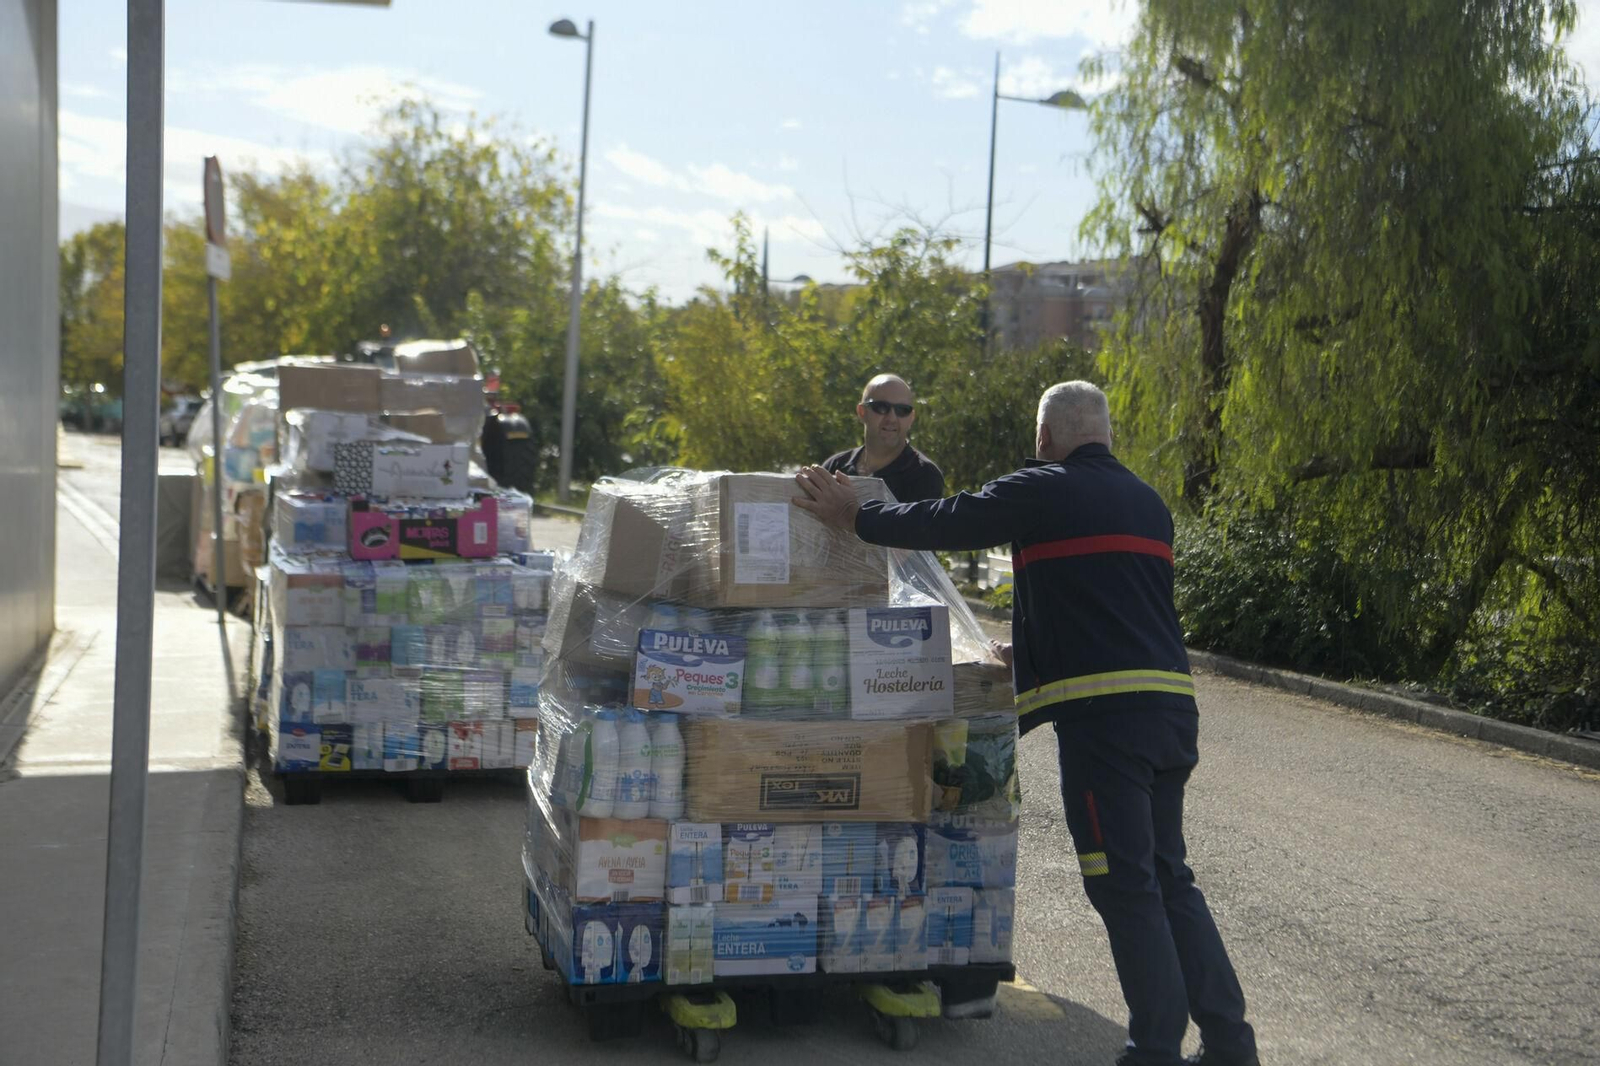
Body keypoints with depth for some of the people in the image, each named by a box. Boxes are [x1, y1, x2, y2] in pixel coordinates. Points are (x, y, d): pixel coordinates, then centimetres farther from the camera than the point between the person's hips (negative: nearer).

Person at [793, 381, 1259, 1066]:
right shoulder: (1148, 503, 20)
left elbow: (944, 524, 0)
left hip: (1104, 708, -8)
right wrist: (1034, 653, 41)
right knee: (1168, 878, 15)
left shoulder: (1044, 491, -3)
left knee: (1125, 886, -2)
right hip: (1171, 705, 8)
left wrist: (854, 517, 16)